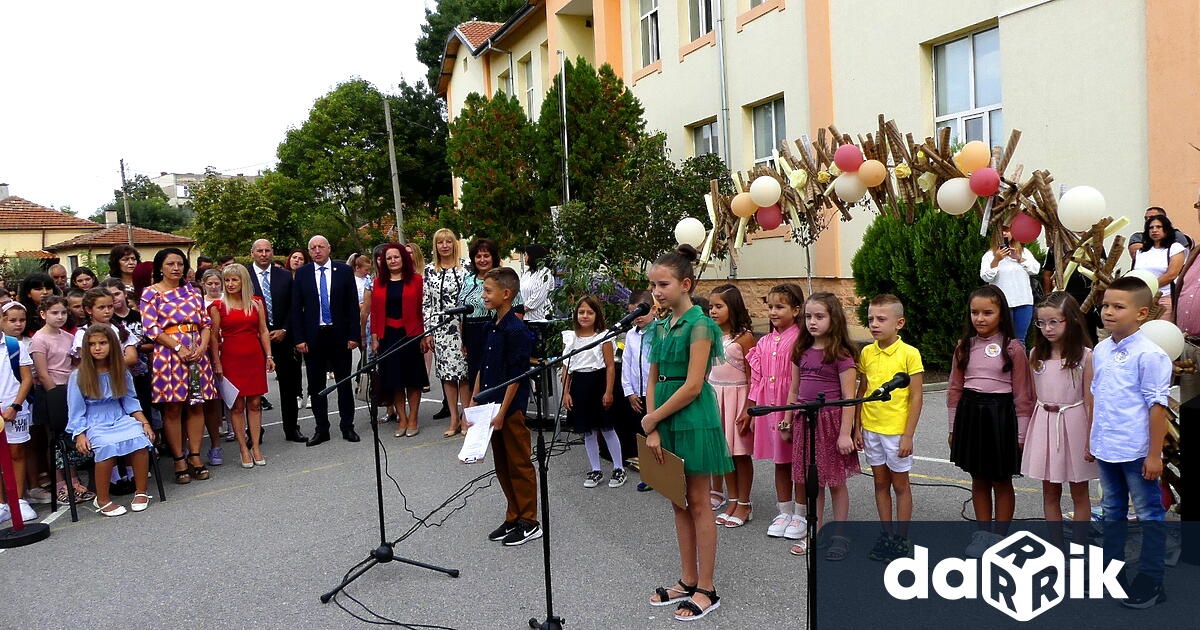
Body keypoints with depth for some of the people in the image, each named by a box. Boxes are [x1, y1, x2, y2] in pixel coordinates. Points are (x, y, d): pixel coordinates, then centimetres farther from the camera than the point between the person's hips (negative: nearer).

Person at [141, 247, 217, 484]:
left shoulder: (192, 292, 15)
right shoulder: (151, 292, 2)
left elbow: (206, 322, 11)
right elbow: (150, 327, -7)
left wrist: (202, 346, -7)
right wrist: (178, 347, -14)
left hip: (197, 353, 4)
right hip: (168, 354, -4)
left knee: (196, 405, 4)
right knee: (172, 408, -2)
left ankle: (195, 457, 10)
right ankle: (179, 460, 4)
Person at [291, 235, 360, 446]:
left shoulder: (344, 270, 1)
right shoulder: (301, 273, 3)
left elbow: (352, 305, 0)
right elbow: (296, 308, 3)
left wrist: (353, 335, -6)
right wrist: (299, 339, -5)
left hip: (339, 335, -1)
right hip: (313, 337, 1)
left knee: (344, 383, 7)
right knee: (316, 385, 7)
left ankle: (348, 427, 17)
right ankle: (322, 429, 17)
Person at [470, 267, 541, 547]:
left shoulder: (516, 330, -17)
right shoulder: (491, 327, 9)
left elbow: (516, 376, -18)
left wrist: (502, 412, -19)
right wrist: (474, 400, 12)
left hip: (511, 409, -9)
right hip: (491, 405, 9)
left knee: (519, 465, 2)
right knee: (503, 467, 16)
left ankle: (529, 523, 14)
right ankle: (513, 518, 28)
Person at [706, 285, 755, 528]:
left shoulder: (744, 337, -10)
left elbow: (751, 376, -11)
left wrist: (749, 409, -15)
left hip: (737, 395, -6)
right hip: (715, 395, 6)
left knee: (741, 453, 4)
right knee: (724, 452, 11)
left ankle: (744, 504, 15)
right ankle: (733, 501, 23)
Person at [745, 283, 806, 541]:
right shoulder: (764, 343, 9)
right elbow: (757, 379, 12)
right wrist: (749, 411, 13)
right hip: (769, 408, 6)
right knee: (780, 461, 15)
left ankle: (800, 515, 18)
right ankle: (784, 512, 27)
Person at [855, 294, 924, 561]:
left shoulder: (909, 354, -12)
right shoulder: (866, 353, 3)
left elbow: (916, 398, -11)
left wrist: (908, 436, -13)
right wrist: (858, 427, 8)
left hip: (897, 430, -5)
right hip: (871, 429, 5)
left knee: (900, 484, 8)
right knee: (880, 482, 14)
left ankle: (902, 538, 20)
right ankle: (886, 534, 27)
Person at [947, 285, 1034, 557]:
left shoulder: (1013, 348, -8)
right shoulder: (964, 347, 4)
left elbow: (1022, 394, -6)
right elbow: (955, 389, 8)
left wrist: (1021, 433, -7)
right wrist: (953, 427, 9)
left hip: (1000, 413, -4)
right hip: (970, 413, 4)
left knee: (1001, 480, 9)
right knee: (978, 479, 14)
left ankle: (1000, 535, 23)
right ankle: (983, 532, 27)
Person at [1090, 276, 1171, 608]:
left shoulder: (1149, 354, -16)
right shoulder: (1101, 350, 5)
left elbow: (1157, 406, -16)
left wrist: (1155, 455, -15)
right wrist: (1091, 440, 15)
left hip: (1137, 452, -7)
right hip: (1106, 449, 7)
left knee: (1149, 514, 8)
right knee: (1113, 511, 19)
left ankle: (1151, 580, 19)